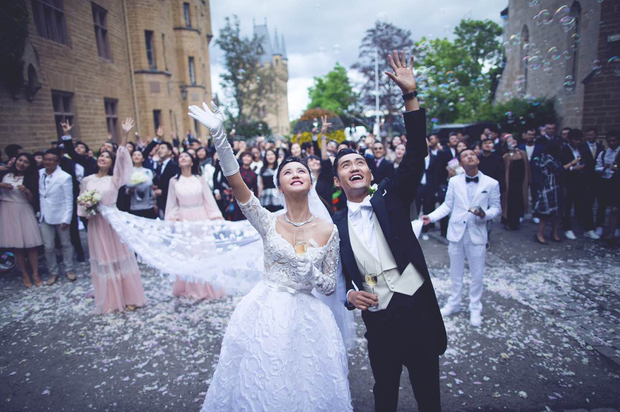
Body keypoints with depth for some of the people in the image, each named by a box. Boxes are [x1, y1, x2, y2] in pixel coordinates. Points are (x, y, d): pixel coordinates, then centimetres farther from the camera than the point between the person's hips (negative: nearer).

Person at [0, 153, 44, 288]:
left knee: (30, 245, -2)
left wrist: (27, 191, -17)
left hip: (24, 212, -1)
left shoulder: (30, 179, 4)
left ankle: (35, 274, 7)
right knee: (16, 246, 5)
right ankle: (25, 275, 14)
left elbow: (33, 200, 0)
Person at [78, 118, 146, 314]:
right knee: (102, 259, 9)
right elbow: (82, 203, 13)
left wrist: (125, 135, -22)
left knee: (119, 257, 3)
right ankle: (108, 300, 19)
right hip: (95, 223, 3)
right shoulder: (87, 180, 7)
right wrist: (86, 211, -9)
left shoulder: (114, 179, -1)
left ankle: (127, 297, 12)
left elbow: (121, 158, -13)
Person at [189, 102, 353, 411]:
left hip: (305, 316, 0)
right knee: (259, 387, 14)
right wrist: (219, 135, -28)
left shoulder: (329, 230, -5)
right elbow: (234, 179, -18)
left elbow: (330, 287, 1)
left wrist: (311, 273, -20)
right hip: (264, 313, 0)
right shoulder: (268, 222, -6)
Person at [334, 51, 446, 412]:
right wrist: (348, 294, -12)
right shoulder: (336, 225, 3)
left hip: (419, 309, 0)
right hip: (379, 321, 1)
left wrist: (410, 94, -17)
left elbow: (416, 156, -11)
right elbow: (336, 274, 10)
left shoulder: (390, 199, 1)